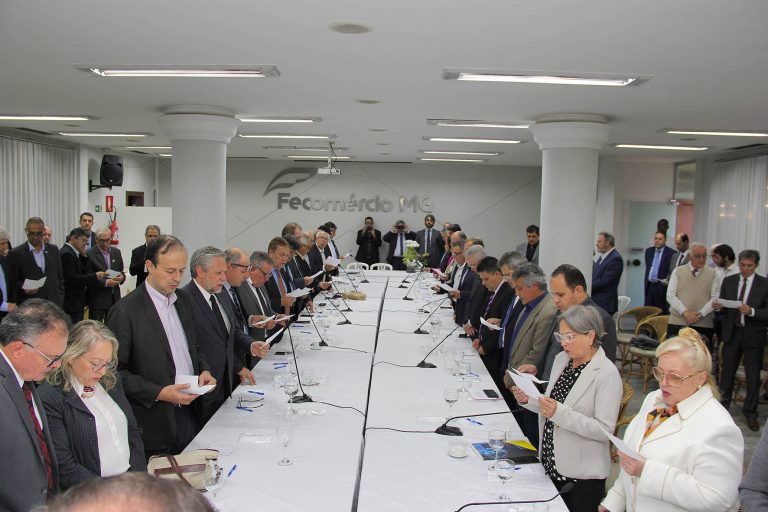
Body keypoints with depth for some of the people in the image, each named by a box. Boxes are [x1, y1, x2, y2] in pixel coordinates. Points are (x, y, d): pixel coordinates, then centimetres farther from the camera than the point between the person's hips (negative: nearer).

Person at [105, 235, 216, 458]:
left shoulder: (183, 299, 8)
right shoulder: (125, 311, -14)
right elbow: (115, 371, -12)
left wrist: (204, 370, -1)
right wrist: (158, 393, -20)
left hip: (190, 411, 6)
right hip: (157, 423, -6)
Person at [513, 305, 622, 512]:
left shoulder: (607, 373, -17)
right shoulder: (561, 359, 4)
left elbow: (605, 430, -20)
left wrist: (560, 413, -30)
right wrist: (528, 400, -5)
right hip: (550, 465, 6)